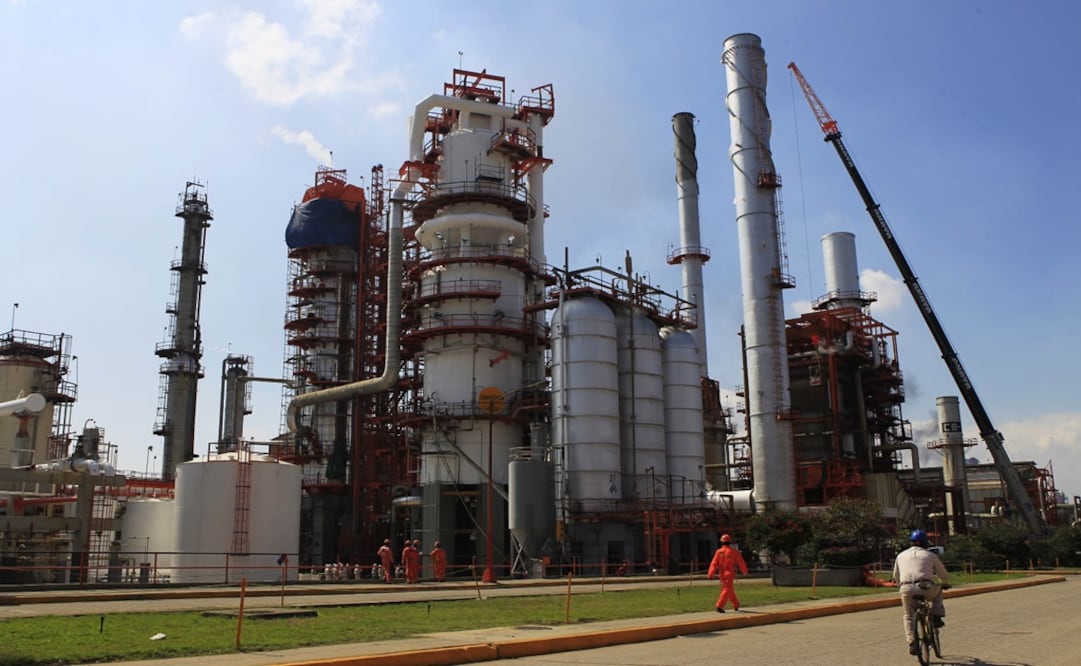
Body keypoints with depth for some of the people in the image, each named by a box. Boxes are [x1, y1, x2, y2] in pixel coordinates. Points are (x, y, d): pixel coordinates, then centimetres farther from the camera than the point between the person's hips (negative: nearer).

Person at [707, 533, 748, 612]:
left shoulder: (719, 552, -2)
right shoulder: (734, 552, -7)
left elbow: (714, 564, -6)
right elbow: (741, 562, 1)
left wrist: (710, 575, -8)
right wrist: (744, 572, 18)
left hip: (722, 574, 4)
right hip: (729, 574, -4)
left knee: (730, 590, 18)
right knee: (727, 590, -4)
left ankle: (736, 605, 31)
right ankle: (719, 606, -16)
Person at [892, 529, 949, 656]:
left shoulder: (901, 555, 22)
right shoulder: (930, 555, 17)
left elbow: (896, 577, 28)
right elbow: (944, 575, 25)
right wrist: (944, 583, 47)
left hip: (906, 589, 1)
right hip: (926, 588, -1)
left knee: (908, 616, 21)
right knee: (938, 589, 33)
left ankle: (912, 643, 4)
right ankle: (936, 616, 23)